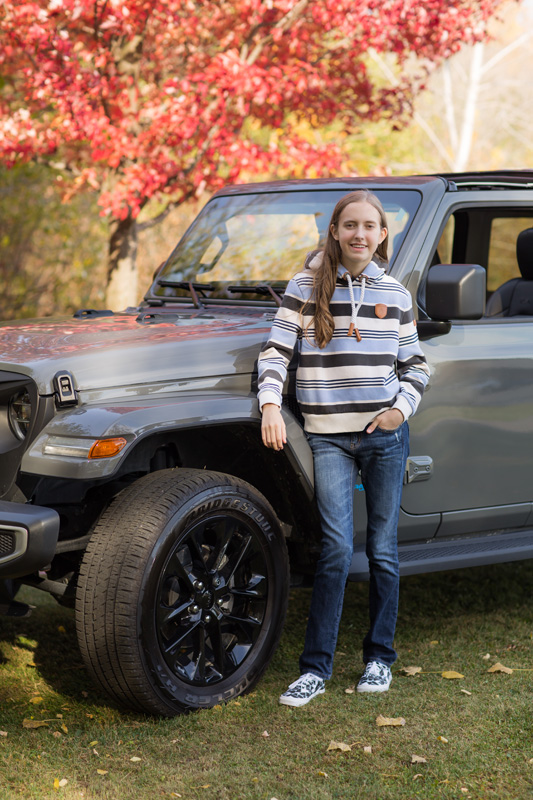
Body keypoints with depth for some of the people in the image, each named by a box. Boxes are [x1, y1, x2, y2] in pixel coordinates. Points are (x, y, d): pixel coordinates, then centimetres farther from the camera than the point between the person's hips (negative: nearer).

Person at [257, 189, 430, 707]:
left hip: (385, 436, 3)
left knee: (383, 550, 8)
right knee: (337, 549, -10)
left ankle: (380, 656, 23)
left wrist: (403, 408, -3)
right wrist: (270, 403, -20)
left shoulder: (395, 295, 7)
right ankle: (316, 668, -1)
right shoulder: (306, 287, 0)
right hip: (328, 437, -2)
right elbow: (275, 352, -4)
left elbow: (415, 365, 13)